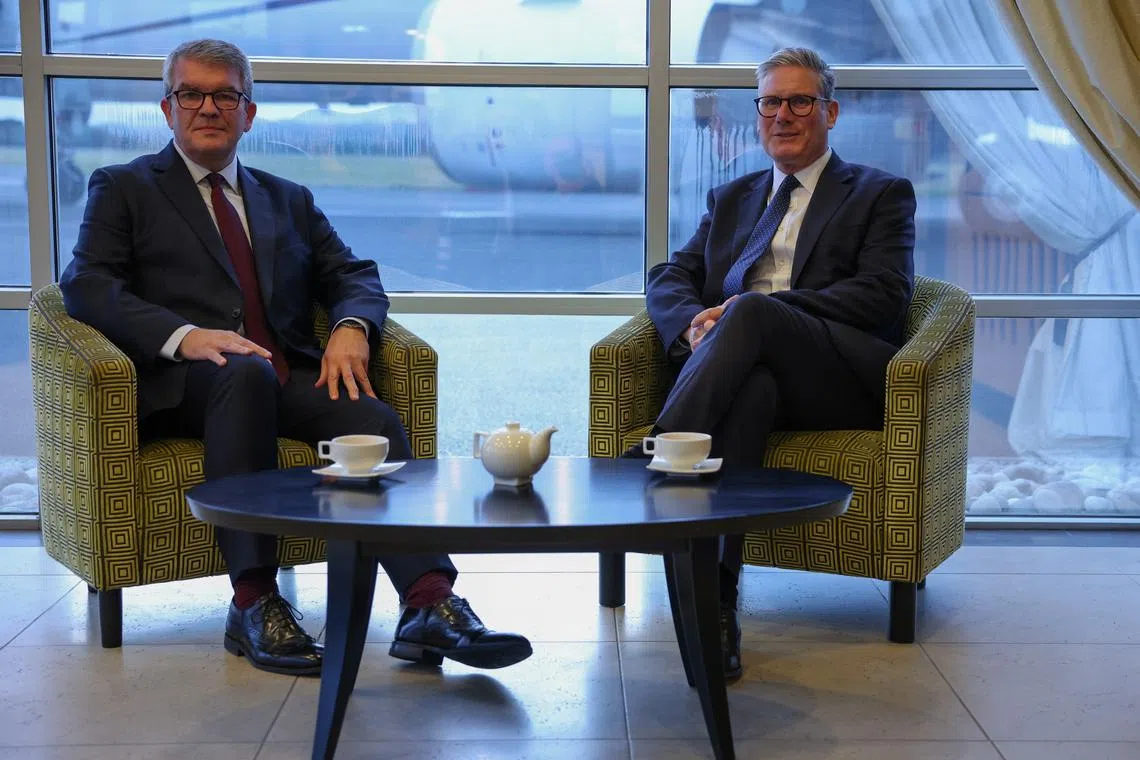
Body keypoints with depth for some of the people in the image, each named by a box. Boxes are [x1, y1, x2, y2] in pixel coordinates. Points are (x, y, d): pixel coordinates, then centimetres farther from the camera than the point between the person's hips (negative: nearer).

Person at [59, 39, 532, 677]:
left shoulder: (291, 201, 28)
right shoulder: (123, 189, 17)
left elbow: (356, 275, 20)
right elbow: (86, 284, 1)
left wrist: (351, 327, -6)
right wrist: (183, 335, -18)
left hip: (290, 378, 4)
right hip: (184, 383, -3)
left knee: (374, 419, -28)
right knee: (245, 372, -38)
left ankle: (430, 605, -40)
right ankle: (255, 602, -38)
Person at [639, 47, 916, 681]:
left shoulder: (882, 194, 17)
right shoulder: (731, 199, 31)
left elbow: (885, 293, -1)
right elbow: (668, 277, 19)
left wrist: (759, 308, -12)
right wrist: (694, 321, -8)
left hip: (842, 378, -2)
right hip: (748, 369, 2)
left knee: (753, 315, -35)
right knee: (750, 390, -37)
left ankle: (655, 458, -44)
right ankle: (717, 600, -47)